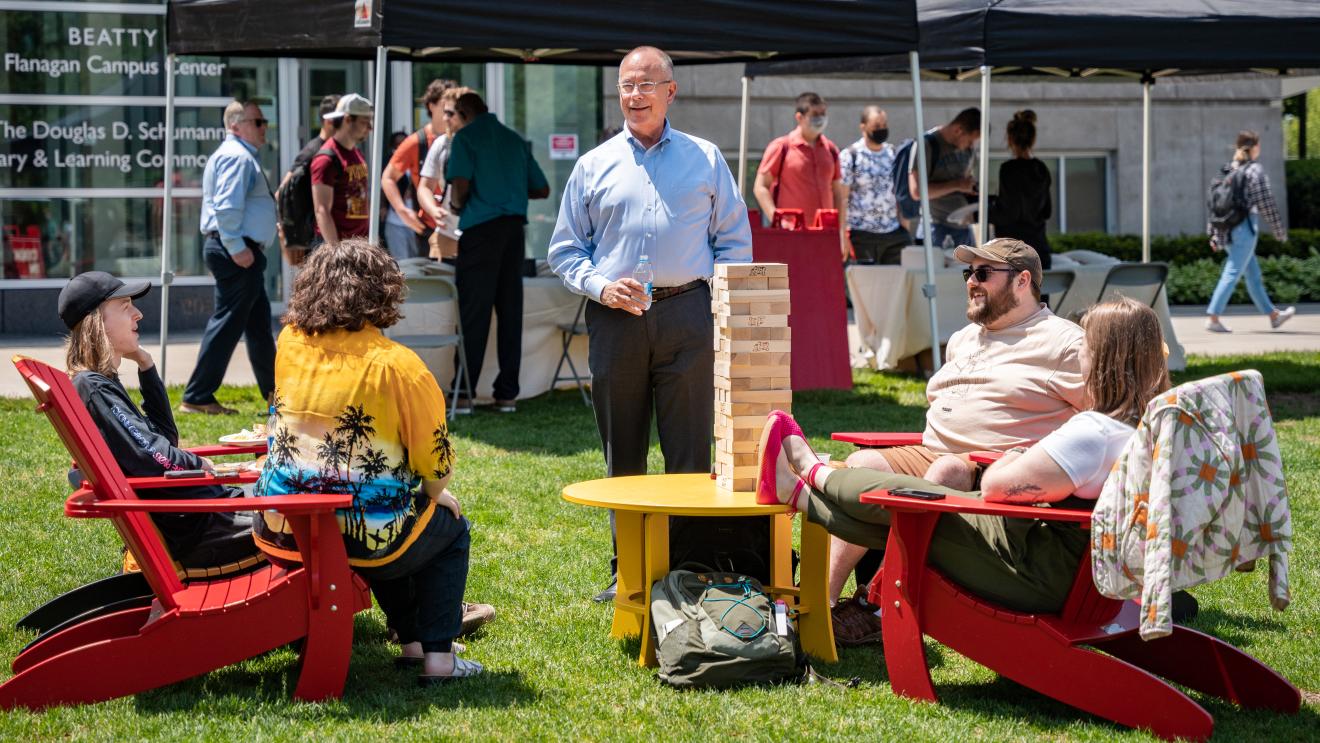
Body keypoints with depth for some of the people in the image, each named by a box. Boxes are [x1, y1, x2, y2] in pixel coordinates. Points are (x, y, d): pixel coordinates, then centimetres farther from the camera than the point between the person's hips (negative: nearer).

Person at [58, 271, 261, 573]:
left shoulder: (99, 382, 12)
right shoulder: (95, 389, -19)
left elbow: (166, 436, 16)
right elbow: (153, 459, -24)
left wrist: (146, 365, 9)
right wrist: (201, 465, -5)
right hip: (184, 528, -10)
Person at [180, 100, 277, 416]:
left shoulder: (241, 156, 22)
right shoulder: (237, 156, -14)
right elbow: (227, 206, -24)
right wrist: (236, 247, -25)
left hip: (243, 252, 12)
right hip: (238, 252, -12)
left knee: (259, 323, 18)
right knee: (227, 323, -9)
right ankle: (197, 398, -6)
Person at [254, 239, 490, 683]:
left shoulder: (290, 344, 0)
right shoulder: (397, 365, -14)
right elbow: (435, 460, -8)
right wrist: (436, 495, 16)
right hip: (366, 539, -6)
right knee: (450, 528, 24)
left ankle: (412, 641, 38)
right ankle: (438, 658, 14)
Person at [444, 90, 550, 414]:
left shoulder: (465, 137, -1)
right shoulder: (515, 139, 16)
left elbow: (461, 185, -14)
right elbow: (542, 189, 18)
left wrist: (456, 205, 7)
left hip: (480, 227, -5)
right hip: (514, 227, 5)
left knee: (473, 311, -3)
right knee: (510, 310, 6)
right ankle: (507, 393, 7)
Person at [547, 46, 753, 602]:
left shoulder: (705, 159, 10)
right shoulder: (594, 166, 11)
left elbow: (736, 241, 13)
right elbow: (565, 248, 12)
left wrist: (717, 299, -1)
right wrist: (601, 286, -6)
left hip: (688, 318, -1)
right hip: (615, 321, 1)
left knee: (690, 452, -2)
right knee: (622, 453, 7)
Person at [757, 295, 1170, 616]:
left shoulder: (1094, 434, -27)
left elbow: (996, 485, -25)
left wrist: (1012, 459, -3)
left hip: (1037, 576, -9)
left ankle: (814, 474, 28)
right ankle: (798, 494, 25)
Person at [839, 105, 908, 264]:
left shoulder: (893, 154, 11)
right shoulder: (849, 156, -4)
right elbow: (841, 199, -7)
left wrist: (905, 231, 10)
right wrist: (843, 236, -13)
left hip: (894, 234, 4)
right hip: (862, 236, -4)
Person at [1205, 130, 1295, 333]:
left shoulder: (1228, 170, 11)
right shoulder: (1255, 170, -8)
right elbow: (1266, 203, -9)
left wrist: (1214, 234, 15)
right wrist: (1280, 232, 0)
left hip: (1226, 230, 8)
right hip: (1244, 228, -8)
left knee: (1253, 274, 16)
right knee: (1232, 274, -8)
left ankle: (1273, 315, 27)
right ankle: (1212, 318, -14)